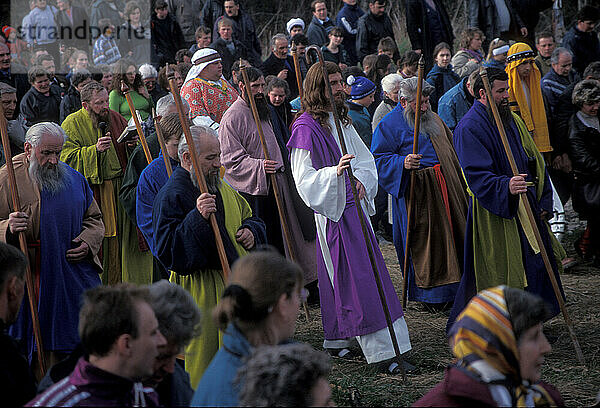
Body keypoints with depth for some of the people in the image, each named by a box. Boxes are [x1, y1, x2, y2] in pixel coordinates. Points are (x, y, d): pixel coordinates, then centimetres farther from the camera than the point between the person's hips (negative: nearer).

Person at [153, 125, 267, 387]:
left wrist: (251, 231, 5)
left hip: (234, 284, 8)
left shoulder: (220, 188, 14)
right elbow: (167, 250, -22)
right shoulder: (171, 196, -13)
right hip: (201, 296, -8)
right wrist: (197, 218, -31)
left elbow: (249, 217, 29)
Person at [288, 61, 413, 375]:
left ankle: (337, 340, 22)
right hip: (332, 212, -8)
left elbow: (364, 158, 14)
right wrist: (334, 172, -31)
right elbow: (304, 177, -15)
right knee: (356, 279, -9)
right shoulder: (305, 128, -11)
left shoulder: (341, 121, 14)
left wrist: (361, 181, -6)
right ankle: (381, 351, -10)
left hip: (354, 206, 8)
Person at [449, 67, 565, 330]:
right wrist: (505, 187, -39)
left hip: (525, 207, 8)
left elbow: (535, 162, 18)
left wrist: (542, 200, 10)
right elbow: (476, 175, -23)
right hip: (492, 213, -8)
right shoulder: (469, 128, -12)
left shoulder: (513, 121, 13)